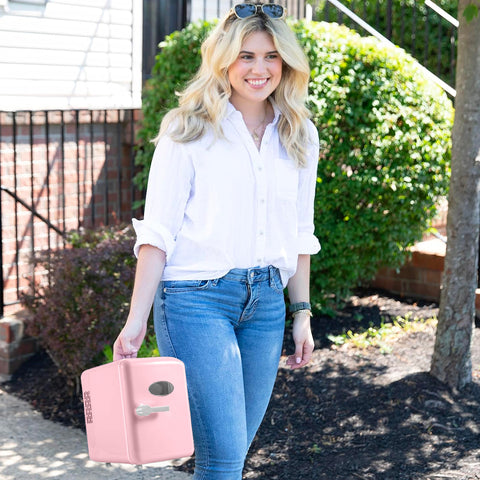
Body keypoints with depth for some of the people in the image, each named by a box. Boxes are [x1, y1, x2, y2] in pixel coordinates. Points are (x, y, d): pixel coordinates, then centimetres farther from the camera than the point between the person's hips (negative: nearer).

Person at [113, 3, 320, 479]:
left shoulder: (299, 137, 11)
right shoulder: (189, 131, -3)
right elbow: (157, 232, -5)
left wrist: (302, 314, 16)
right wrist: (137, 318, -11)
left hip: (266, 302, 5)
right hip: (196, 298, -5)